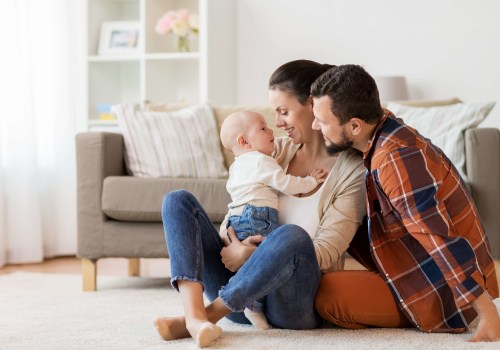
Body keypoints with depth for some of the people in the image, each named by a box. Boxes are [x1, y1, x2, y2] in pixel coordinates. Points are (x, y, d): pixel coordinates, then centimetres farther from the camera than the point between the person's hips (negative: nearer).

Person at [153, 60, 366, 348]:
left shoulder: (352, 169, -4)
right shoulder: (278, 151, 11)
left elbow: (326, 253, -11)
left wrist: (251, 255, -20)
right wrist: (233, 246, -13)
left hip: (294, 304, -5)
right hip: (241, 296, 6)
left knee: (292, 236, -38)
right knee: (178, 201, -10)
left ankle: (207, 314, -25)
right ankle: (195, 315, -33)